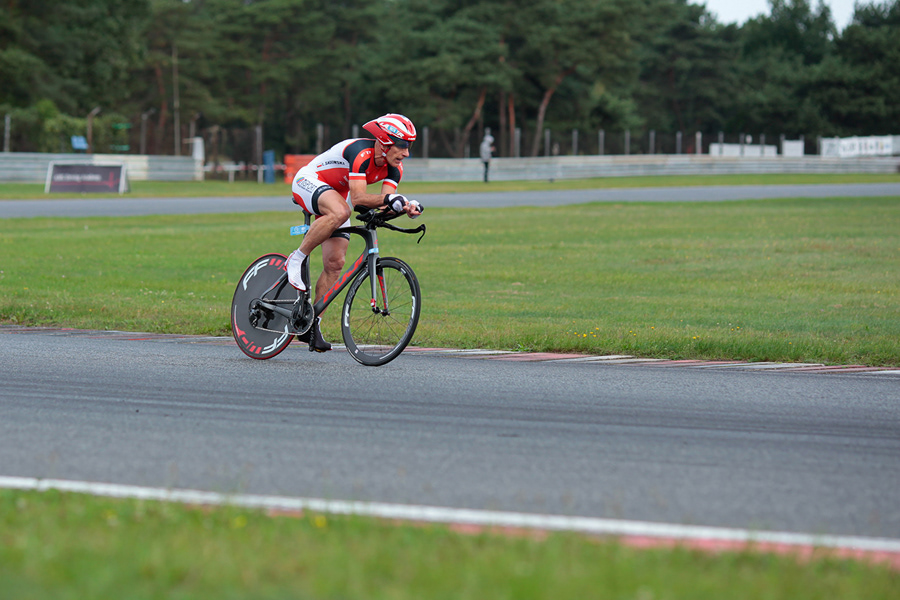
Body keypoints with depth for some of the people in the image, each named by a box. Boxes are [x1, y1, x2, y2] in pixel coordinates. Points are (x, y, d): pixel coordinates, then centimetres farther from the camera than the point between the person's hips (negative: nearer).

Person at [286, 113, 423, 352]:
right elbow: (358, 198, -40)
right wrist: (388, 199, -55)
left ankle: (311, 323, 5)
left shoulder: (394, 167, -10)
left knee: (335, 263, -3)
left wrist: (405, 207, -39)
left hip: (336, 195, 8)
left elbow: (386, 203, -19)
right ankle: (299, 258, -22)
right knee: (340, 211, -40)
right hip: (308, 181, -8)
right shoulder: (362, 153, -33)